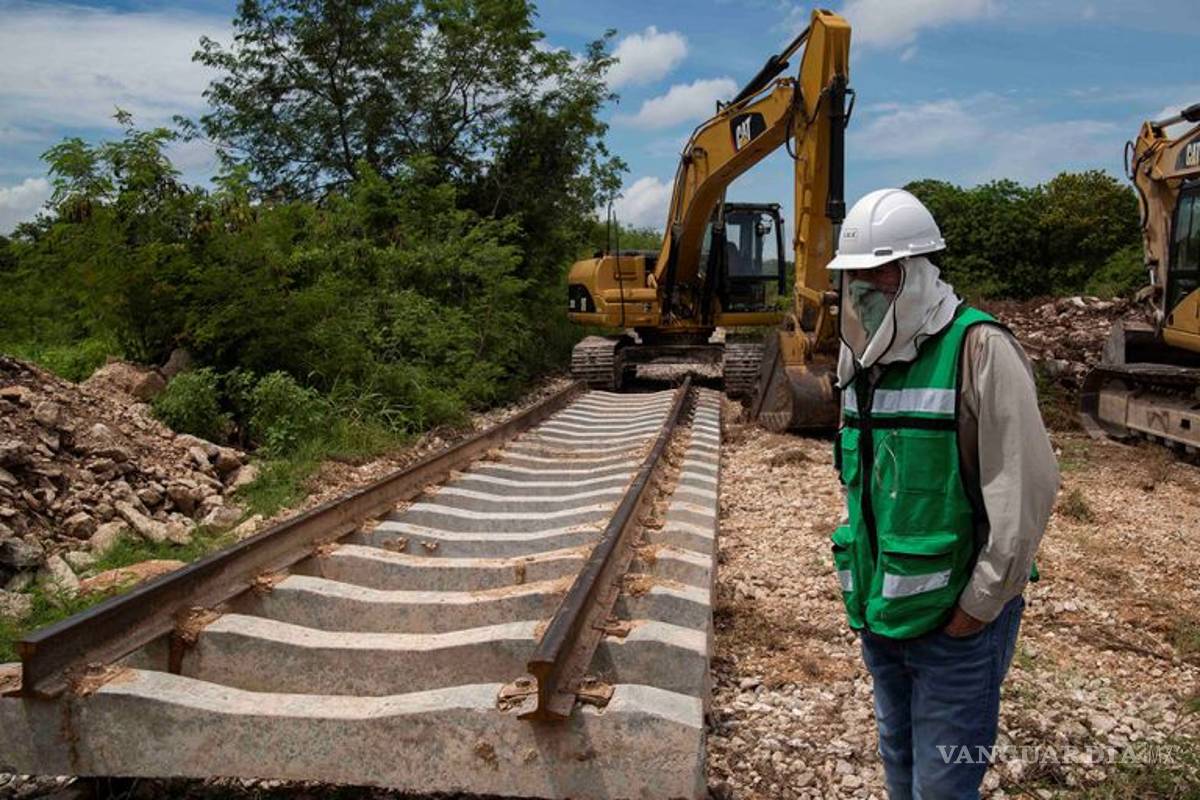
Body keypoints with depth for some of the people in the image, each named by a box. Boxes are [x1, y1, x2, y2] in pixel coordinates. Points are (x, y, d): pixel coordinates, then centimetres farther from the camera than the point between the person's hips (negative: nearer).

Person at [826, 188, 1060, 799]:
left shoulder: (977, 351, -17)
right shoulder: (865, 358, 6)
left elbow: (1026, 487, -20)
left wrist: (978, 608, -16)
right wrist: (863, 583, 12)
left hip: (954, 617, -7)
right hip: (881, 611, 7)